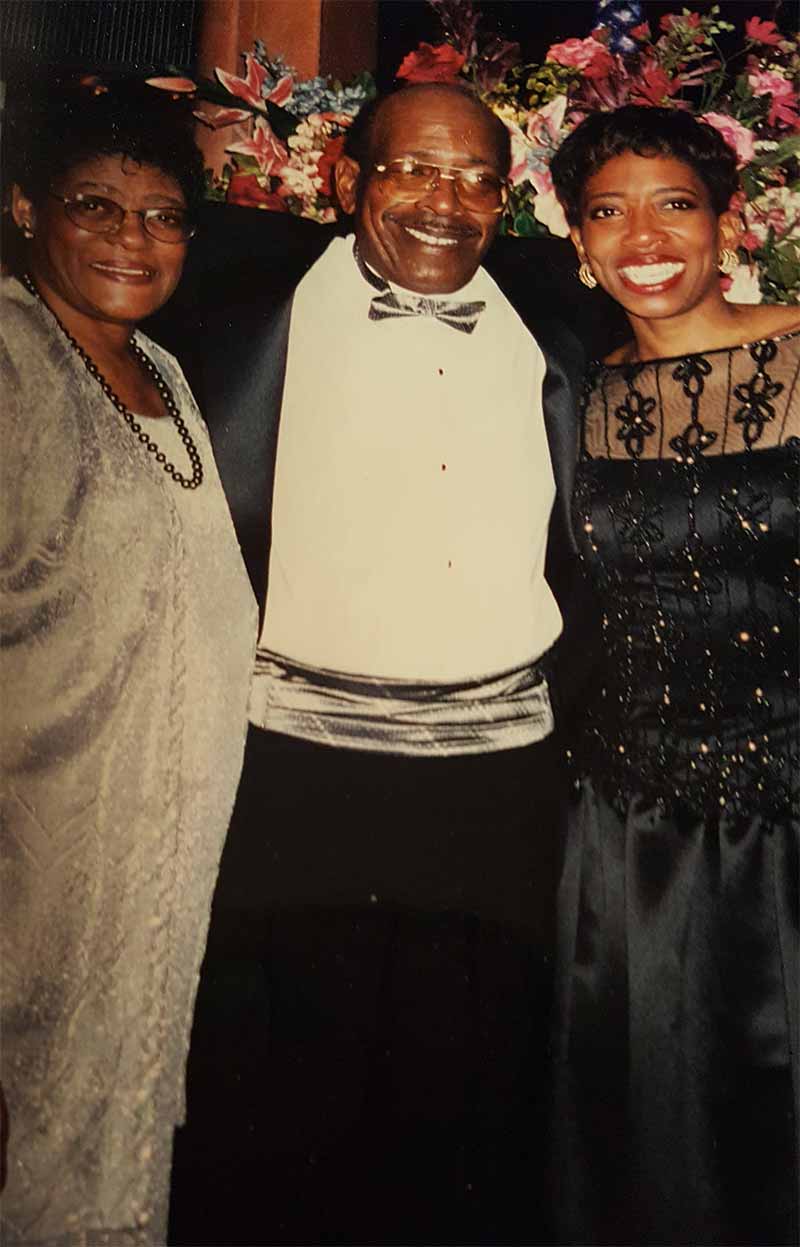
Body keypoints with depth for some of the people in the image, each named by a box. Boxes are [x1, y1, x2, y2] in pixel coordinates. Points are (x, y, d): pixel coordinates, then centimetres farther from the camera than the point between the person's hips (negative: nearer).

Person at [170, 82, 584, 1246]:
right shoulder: (268, 329, 2)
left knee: (475, 1097, 14)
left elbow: (584, 560, 16)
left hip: (501, 770, 3)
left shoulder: (548, 354, 10)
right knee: (283, 1103, 11)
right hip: (305, 768, -2)